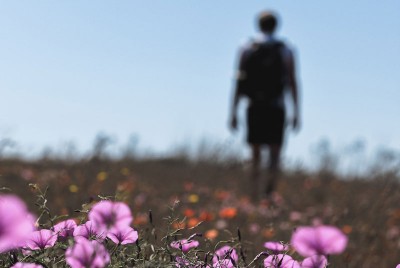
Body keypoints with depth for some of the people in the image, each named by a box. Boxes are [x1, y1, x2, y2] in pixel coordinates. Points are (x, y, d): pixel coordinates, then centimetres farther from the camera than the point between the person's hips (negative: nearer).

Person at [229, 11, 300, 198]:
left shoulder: (247, 49, 5)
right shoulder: (285, 51, 3)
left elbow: (238, 83, 2)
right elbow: (292, 83, -1)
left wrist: (233, 113, 4)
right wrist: (296, 113, 4)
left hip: (254, 107, 1)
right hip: (276, 108, -1)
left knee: (255, 153, 10)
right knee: (275, 153, 4)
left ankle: (255, 195, 8)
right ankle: (270, 187, -20)